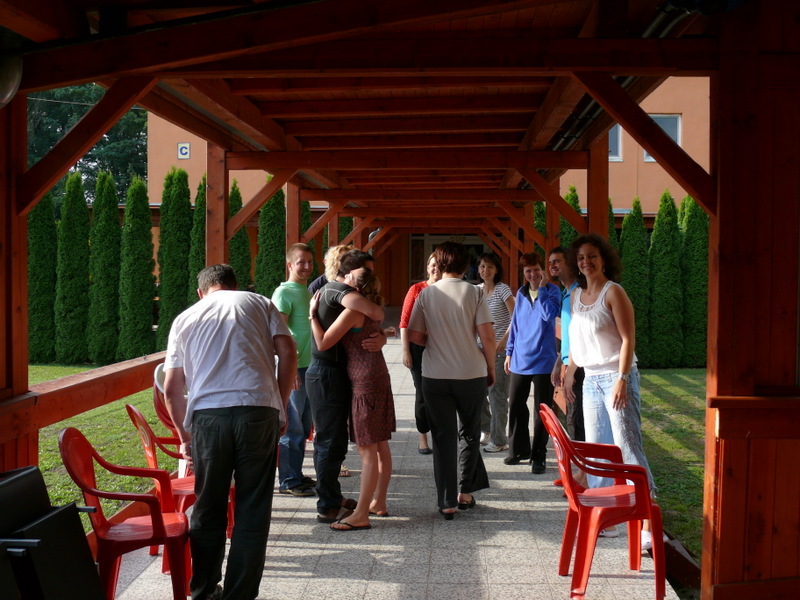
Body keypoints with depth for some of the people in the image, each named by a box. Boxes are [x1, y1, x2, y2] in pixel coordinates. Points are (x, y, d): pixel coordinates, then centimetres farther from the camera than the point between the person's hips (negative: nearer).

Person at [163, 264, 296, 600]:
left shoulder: (185, 319, 22)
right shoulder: (259, 304, 19)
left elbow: (171, 390, 18)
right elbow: (287, 352, 5)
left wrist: (184, 437, 28)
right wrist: (281, 406, 12)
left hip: (207, 414, 1)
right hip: (258, 410, -1)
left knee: (208, 509, 15)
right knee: (251, 511, 7)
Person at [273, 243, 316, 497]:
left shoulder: (309, 292, 16)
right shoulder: (284, 293, -9)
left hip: (310, 367, 8)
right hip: (293, 369, -8)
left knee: (303, 426, 14)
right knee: (292, 427, -2)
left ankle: (296, 474, 24)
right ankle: (288, 481, 6)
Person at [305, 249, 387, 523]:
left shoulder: (335, 291, 18)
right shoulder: (335, 289, -13)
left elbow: (375, 327, 10)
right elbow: (373, 310, -33)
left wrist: (380, 338, -14)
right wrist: (378, 315, -9)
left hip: (335, 374, 10)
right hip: (327, 373, -10)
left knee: (333, 440, 18)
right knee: (330, 441, -4)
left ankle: (332, 498, 29)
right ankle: (327, 507, 3)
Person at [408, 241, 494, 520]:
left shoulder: (426, 294, 0)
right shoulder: (474, 292, -4)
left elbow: (414, 335, -1)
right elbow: (487, 335, -8)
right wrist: (491, 368, 5)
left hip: (435, 376, 0)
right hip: (472, 374, 0)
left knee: (443, 437, 6)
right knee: (469, 433, 18)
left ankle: (447, 502, 7)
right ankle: (465, 492, 22)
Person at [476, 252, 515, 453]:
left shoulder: (503, 289, -9)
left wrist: (504, 340, -21)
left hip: (500, 348, -6)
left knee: (497, 395, -3)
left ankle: (499, 440, 7)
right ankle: (487, 428, 29)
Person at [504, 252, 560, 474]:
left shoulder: (552, 291, -5)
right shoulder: (521, 294, 10)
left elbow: (549, 314, -22)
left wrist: (542, 289, -18)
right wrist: (509, 352, 16)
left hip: (542, 360, -5)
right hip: (520, 360, 5)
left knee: (541, 410, 3)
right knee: (515, 405, 10)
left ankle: (538, 456, 12)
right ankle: (518, 449, 25)